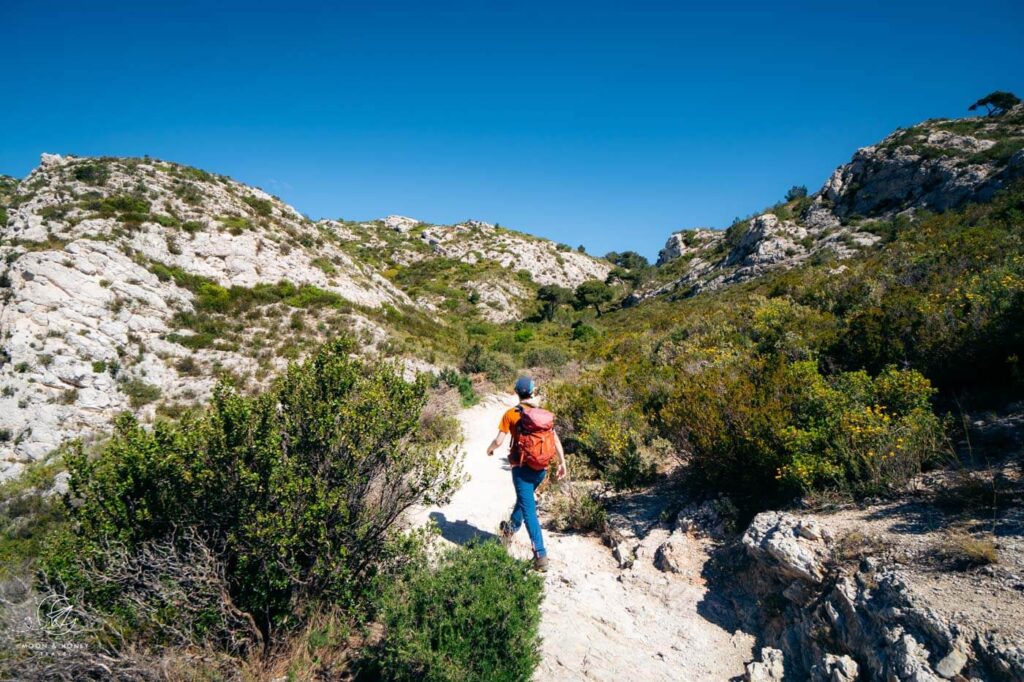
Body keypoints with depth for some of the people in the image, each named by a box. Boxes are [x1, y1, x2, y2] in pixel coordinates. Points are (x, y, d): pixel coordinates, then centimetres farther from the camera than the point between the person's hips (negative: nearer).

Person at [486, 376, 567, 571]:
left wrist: (490, 449, 13)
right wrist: (562, 463, 10)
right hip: (541, 469, 5)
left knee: (529, 510, -3)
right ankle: (510, 529, 48)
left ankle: (540, 555, -10)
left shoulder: (511, 414, -7)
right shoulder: (545, 414, 4)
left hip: (522, 468, -5)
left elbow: (499, 441, -9)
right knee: (525, 499, 28)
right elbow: (556, 440, 2)